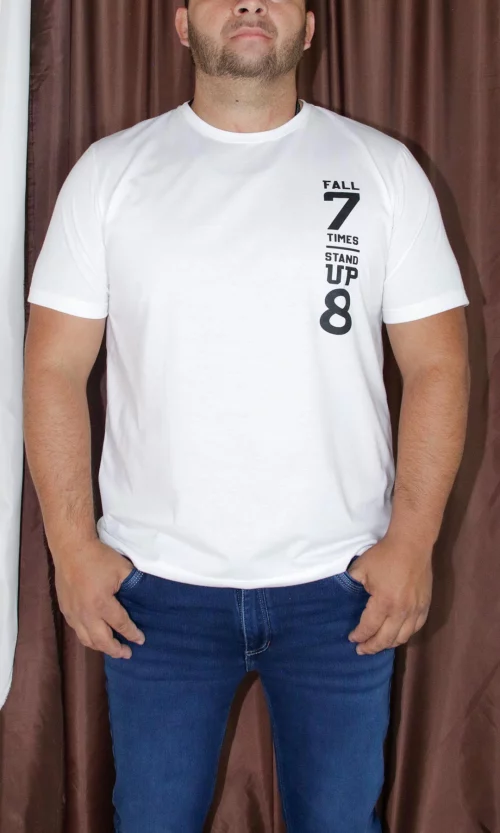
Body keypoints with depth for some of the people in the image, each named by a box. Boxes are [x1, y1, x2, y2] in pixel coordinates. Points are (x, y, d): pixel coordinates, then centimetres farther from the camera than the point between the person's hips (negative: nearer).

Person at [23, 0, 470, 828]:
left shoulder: (383, 169, 2)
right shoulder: (111, 170, 2)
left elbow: (436, 365, 0)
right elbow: (55, 366, 1)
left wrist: (412, 543, -7)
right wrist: (73, 546, -6)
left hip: (340, 584, 1)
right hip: (154, 585, 0)